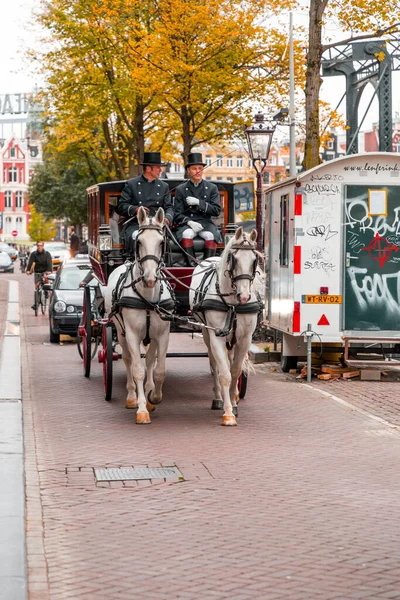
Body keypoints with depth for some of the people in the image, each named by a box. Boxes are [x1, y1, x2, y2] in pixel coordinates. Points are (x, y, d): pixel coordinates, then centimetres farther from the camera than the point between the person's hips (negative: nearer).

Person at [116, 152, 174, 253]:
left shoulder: (163, 186, 21)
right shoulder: (131, 184, 10)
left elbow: (169, 207, 14)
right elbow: (121, 206, 4)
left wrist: (168, 218, -10)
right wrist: (135, 209, -16)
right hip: (135, 224, -2)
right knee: (136, 236, -37)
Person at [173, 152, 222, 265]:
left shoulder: (212, 188, 11)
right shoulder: (180, 189, 9)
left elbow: (216, 210, 2)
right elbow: (177, 213, 5)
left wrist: (199, 202, -11)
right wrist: (189, 222, -16)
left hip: (205, 223, 1)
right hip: (187, 223, -1)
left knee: (211, 236, -33)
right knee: (186, 234, -35)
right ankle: (192, 266, -34)